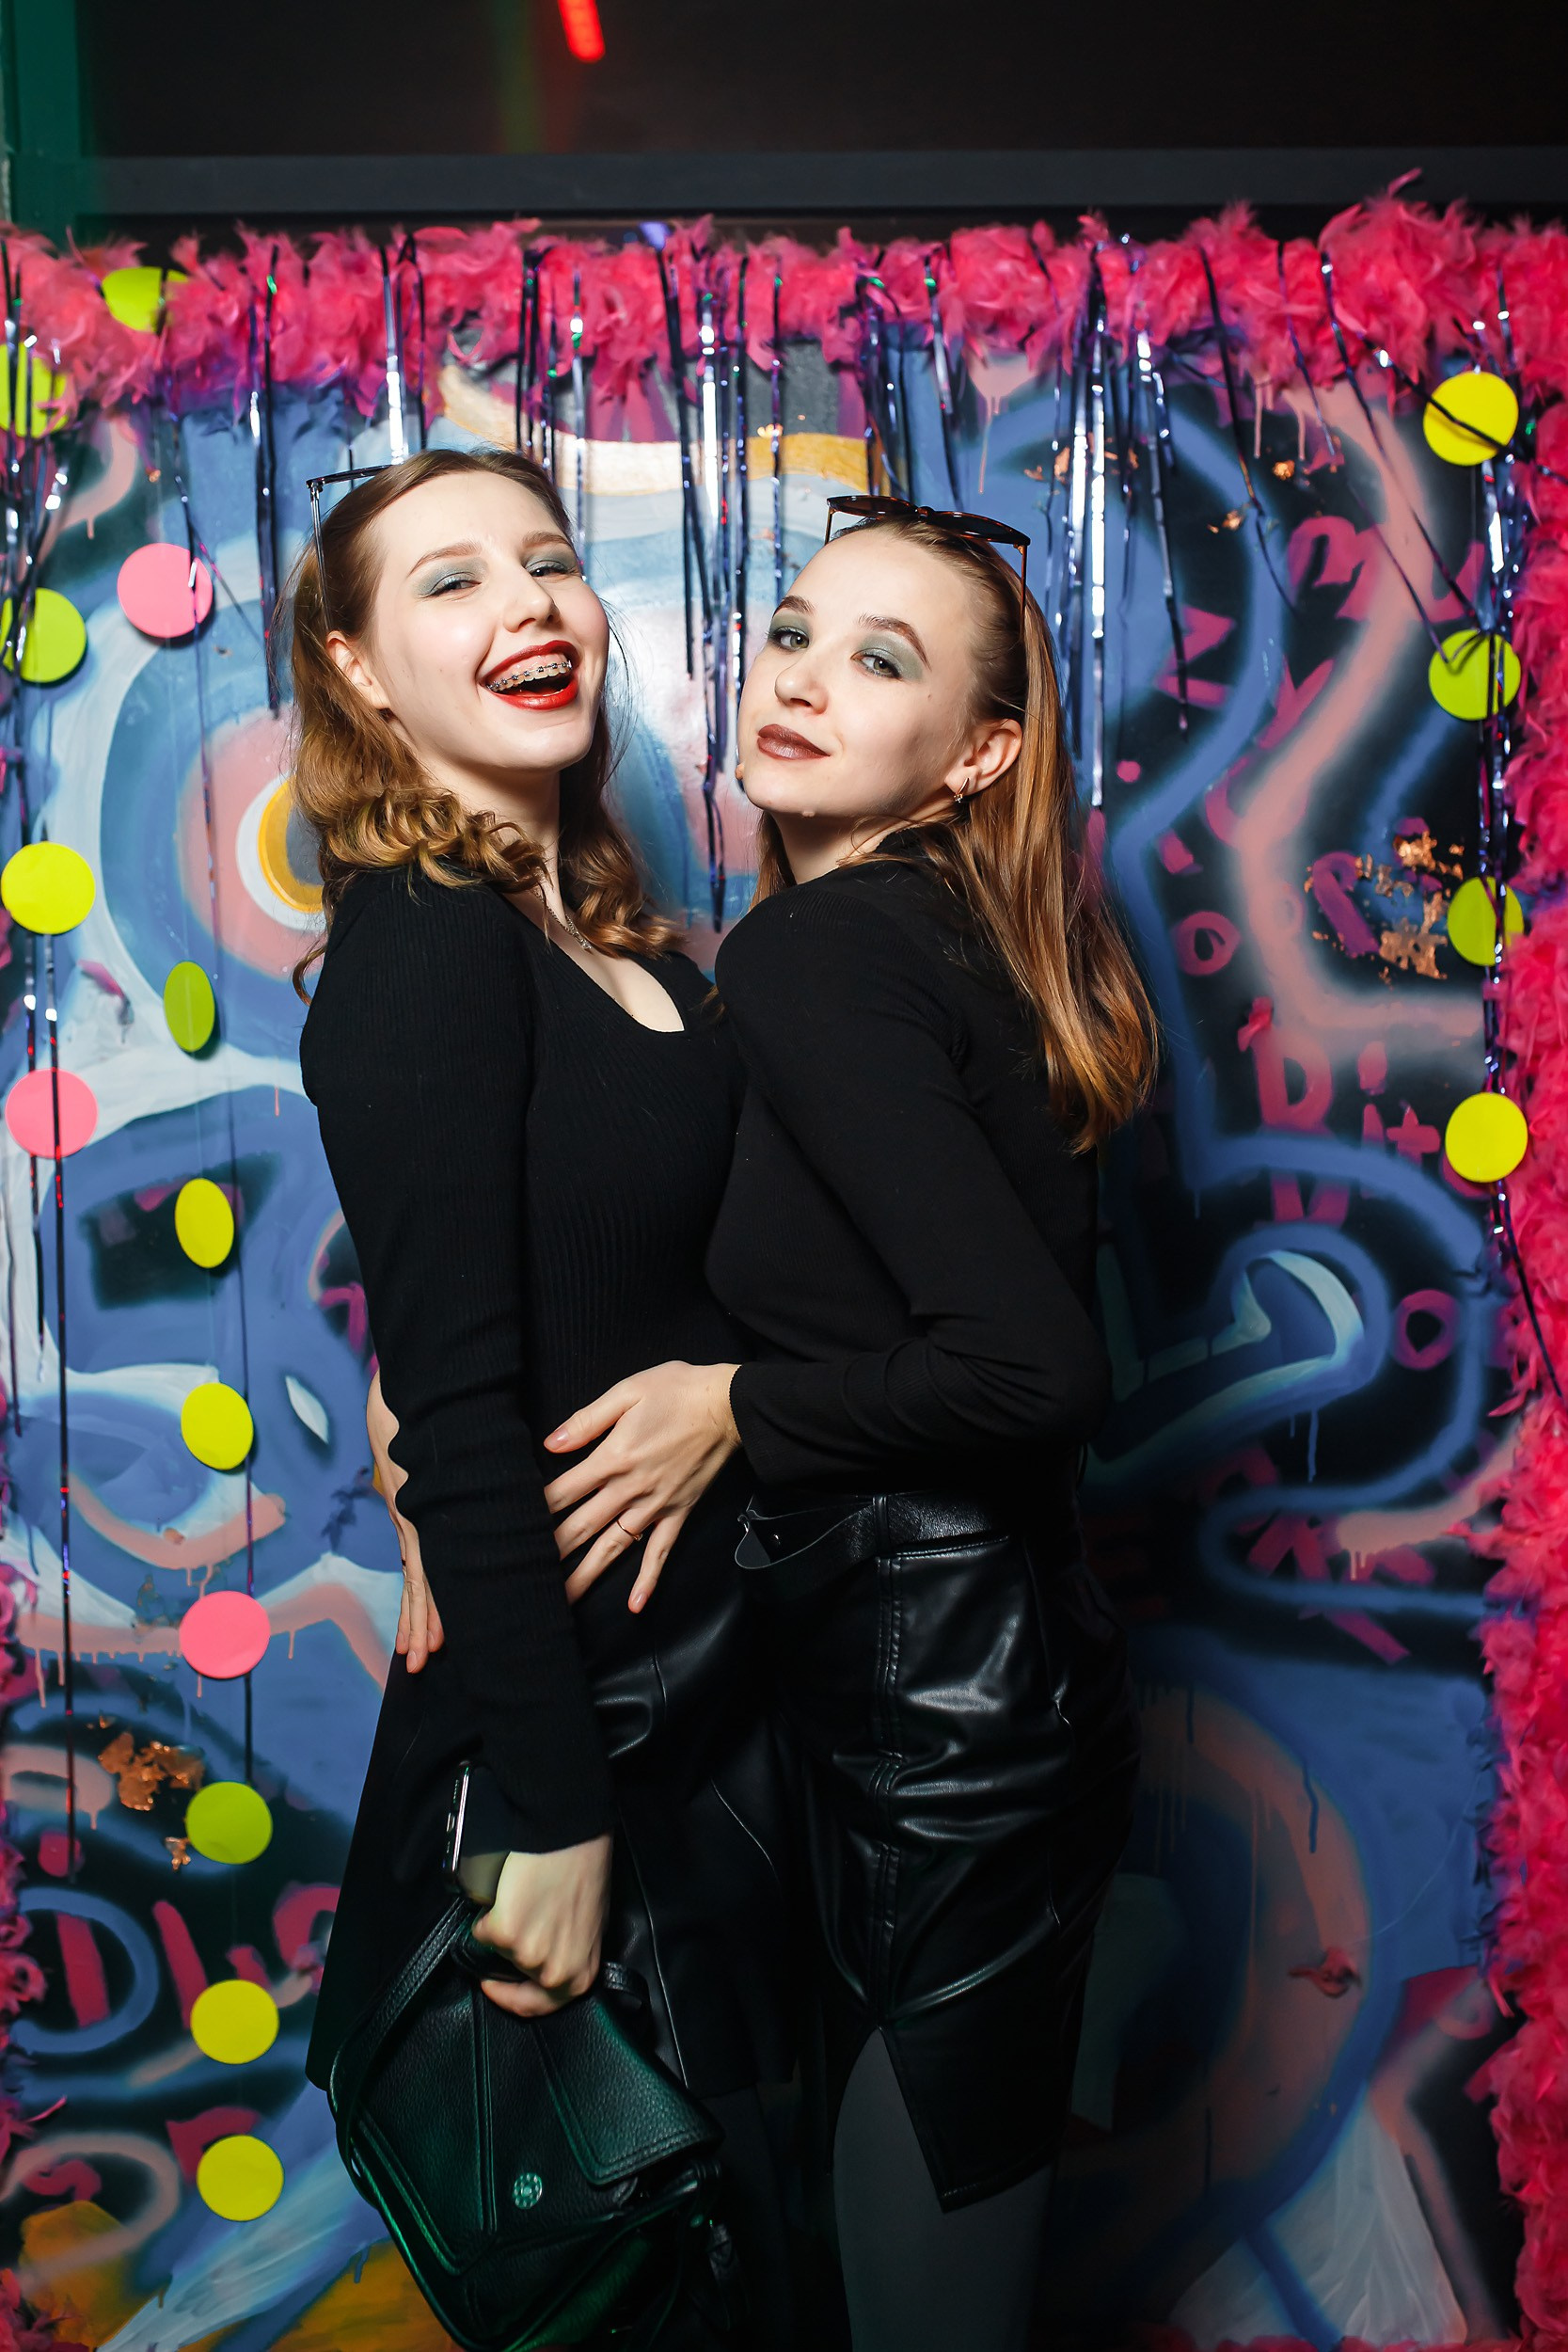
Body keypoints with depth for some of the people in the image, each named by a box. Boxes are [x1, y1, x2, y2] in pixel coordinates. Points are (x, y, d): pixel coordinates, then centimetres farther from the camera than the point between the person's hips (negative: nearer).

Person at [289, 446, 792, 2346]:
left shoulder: (604, 925, 4)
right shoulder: (416, 946, -20)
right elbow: (453, 1400, -24)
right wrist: (554, 1814, -22)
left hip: (708, 1662, 8)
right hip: (566, 1690, -8)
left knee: (734, 2173, 25)